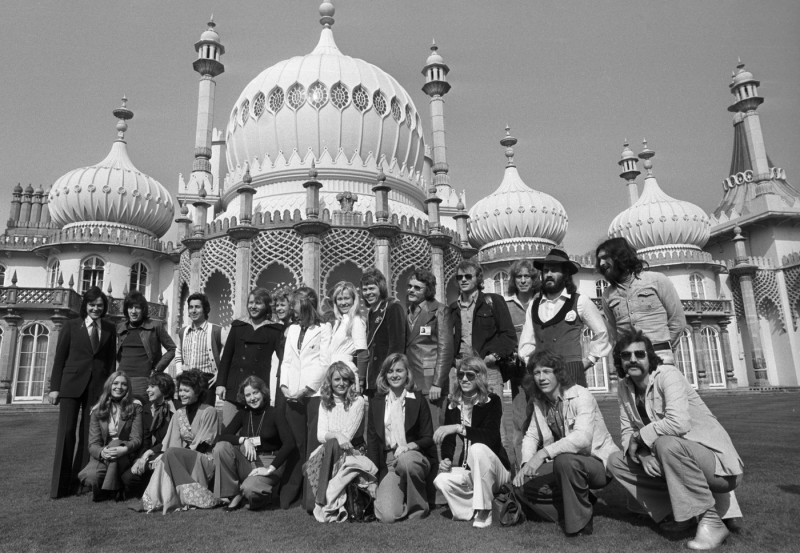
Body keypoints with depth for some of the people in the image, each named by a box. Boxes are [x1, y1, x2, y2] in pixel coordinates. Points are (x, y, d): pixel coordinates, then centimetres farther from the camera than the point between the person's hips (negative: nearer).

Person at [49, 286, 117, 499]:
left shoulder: (110, 329, 9)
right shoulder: (71, 326, 4)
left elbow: (111, 360, 10)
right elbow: (59, 357, 4)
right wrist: (54, 387, 0)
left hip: (98, 386, 2)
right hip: (71, 384, -2)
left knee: (88, 433, 4)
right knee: (66, 431, -3)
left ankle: (79, 481, 13)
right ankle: (59, 485, 3)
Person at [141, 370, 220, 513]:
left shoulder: (209, 412, -2)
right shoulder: (179, 414, 15)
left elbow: (204, 444, -8)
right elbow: (174, 442, 7)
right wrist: (165, 454, -16)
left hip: (205, 460, -5)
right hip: (183, 459, 5)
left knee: (172, 453, -28)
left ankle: (193, 496, -27)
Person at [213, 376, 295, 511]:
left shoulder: (273, 413, -9)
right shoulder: (243, 414, 6)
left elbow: (289, 444, -19)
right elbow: (223, 436, -3)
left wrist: (270, 469, -24)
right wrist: (244, 440, -20)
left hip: (269, 462, -5)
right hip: (246, 461, 5)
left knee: (250, 489, -33)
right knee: (220, 447, -18)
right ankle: (234, 494, -8)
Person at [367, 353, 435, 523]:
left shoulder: (418, 401, 3)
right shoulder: (376, 403, 9)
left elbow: (428, 438, 1)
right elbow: (372, 439, 7)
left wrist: (409, 446, -20)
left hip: (415, 456, -1)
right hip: (387, 462, 1)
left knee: (405, 461, -38)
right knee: (387, 515, -21)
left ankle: (419, 506, -10)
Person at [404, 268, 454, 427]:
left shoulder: (439, 311, -2)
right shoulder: (407, 311, 15)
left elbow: (445, 349, -7)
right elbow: (404, 347, 14)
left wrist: (437, 384, -13)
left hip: (429, 383, -5)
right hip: (407, 382, 5)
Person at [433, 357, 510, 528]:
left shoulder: (492, 401, -10)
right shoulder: (453, 406, 3)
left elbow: (491, 437, -25)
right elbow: (448, 440, 2)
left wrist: (459, 427, -33)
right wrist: (446, 460, -18)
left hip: (495, 470, -4)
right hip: (469, 471, 4)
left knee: (478, 448, -35)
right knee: (442, 480, -25)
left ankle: (484, 511, -20)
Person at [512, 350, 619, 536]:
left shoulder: (581, 396, -19)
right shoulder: (539, 402, 3)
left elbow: (582, 437, -33)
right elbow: (531, 436, 5)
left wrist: (543, 453, -39)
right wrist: (527, 463, -15)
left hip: (598, 463, -6)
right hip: (563, 465, 7)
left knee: (565, 460, -37)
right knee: (522, 484, -10)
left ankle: (580, 523, -14)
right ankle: (575, 508, 6)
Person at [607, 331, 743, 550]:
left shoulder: (668, 375, -19)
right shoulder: (624, 388, 2)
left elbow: (679, 423, -33)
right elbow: (627, 432, 3)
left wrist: (640, 436, -20)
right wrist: (642, 453, -18)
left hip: (716, 461, -7)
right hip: (675, 457, 7)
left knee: (666, 444, -35)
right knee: (616, 462, -3)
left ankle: (710, 522, -17)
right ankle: (681, 512, 7)